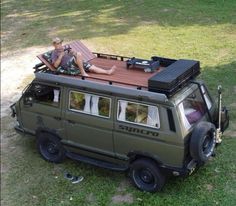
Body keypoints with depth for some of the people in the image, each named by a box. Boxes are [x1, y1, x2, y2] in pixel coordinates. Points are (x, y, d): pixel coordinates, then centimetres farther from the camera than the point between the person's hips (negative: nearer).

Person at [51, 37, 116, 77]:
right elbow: (55, 65, -6)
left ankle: (108, 72, -16)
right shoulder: (54, 53, 7)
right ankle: (83, 72, -27)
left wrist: (72, 52, 6)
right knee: (79, 54, -34)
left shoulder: (64, 49, 28)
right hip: (67, 64, -7)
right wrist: (61, 56, -14)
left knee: (92, 67, -8)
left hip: (75, 62, 7)